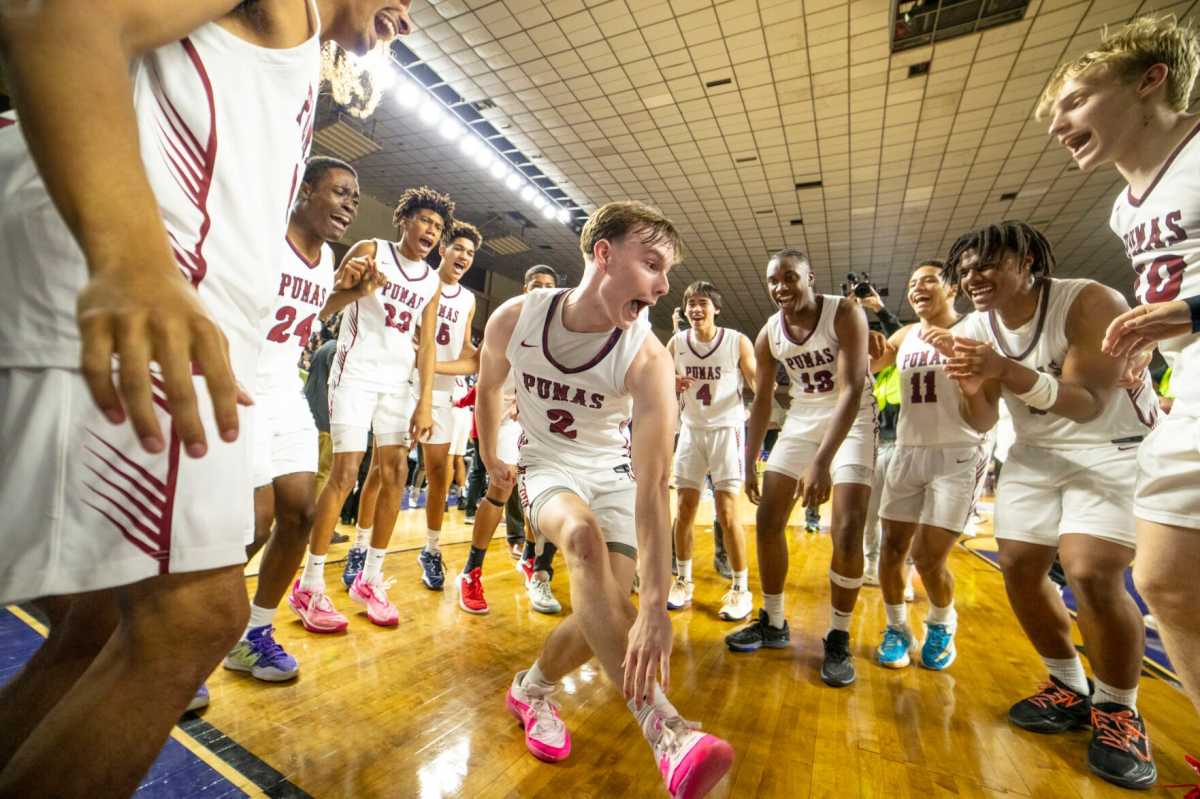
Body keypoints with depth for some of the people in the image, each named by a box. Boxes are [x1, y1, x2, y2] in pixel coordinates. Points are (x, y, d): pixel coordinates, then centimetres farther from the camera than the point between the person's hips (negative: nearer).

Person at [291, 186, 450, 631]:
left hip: (398, 382, 5)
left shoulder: (432, 281, 11)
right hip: (356, 374, -5)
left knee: (395, 474, 1)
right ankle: (309, 586, 4)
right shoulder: (370, 250, 0)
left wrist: (425, 403, 0)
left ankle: (370, 579, 14)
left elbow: (426, 345, 7)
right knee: (345, 473, -10)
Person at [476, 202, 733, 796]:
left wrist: (654, 605, -41)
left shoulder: (647, 359, -26)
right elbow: (488, 388, 2)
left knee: (611, 609, -9)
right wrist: (491, 461, 15)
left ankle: (533, 690, 23)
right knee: (582, 533, -34)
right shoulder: (514, 319, -20)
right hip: (545, 465, 0)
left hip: (612, 473, 1)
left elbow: (653, 484, -34)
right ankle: (664, 729, -32)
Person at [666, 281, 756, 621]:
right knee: (684, 509, 5)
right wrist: (672, 385, -15)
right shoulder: (676, 343, -1)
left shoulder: (737, 342, -9)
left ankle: (741, 589, 12)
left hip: (727, 430, -3)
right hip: (692, 430, 3)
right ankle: (683, 581, 22)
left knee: (727, 513, -5)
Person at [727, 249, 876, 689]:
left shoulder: (845, 314, -20)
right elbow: (761, 400, 2)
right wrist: (750, 463, 1)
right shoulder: (769, 334, -6)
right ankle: (773, 623, 19)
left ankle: (838, 639, 8)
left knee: (847, 532, -14)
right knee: (767, 521, 1)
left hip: (851, 421, -4)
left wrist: (823, 461, -37)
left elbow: (852, 390, -28)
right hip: (801, 420, 5)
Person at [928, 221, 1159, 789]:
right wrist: (971, 387, -28)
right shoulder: (973, 330, -5)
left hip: (1116, 447, -5)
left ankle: (1118, 710, 4)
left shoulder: (1090, 301, -20)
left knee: (1091, 571, -20)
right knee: (1018, 566, 1)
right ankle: (1070, 688, 23)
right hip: (1037, 453, 6)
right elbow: (981, 424, -6)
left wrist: (1007, 371, -44)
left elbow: (1090, 403, -29)